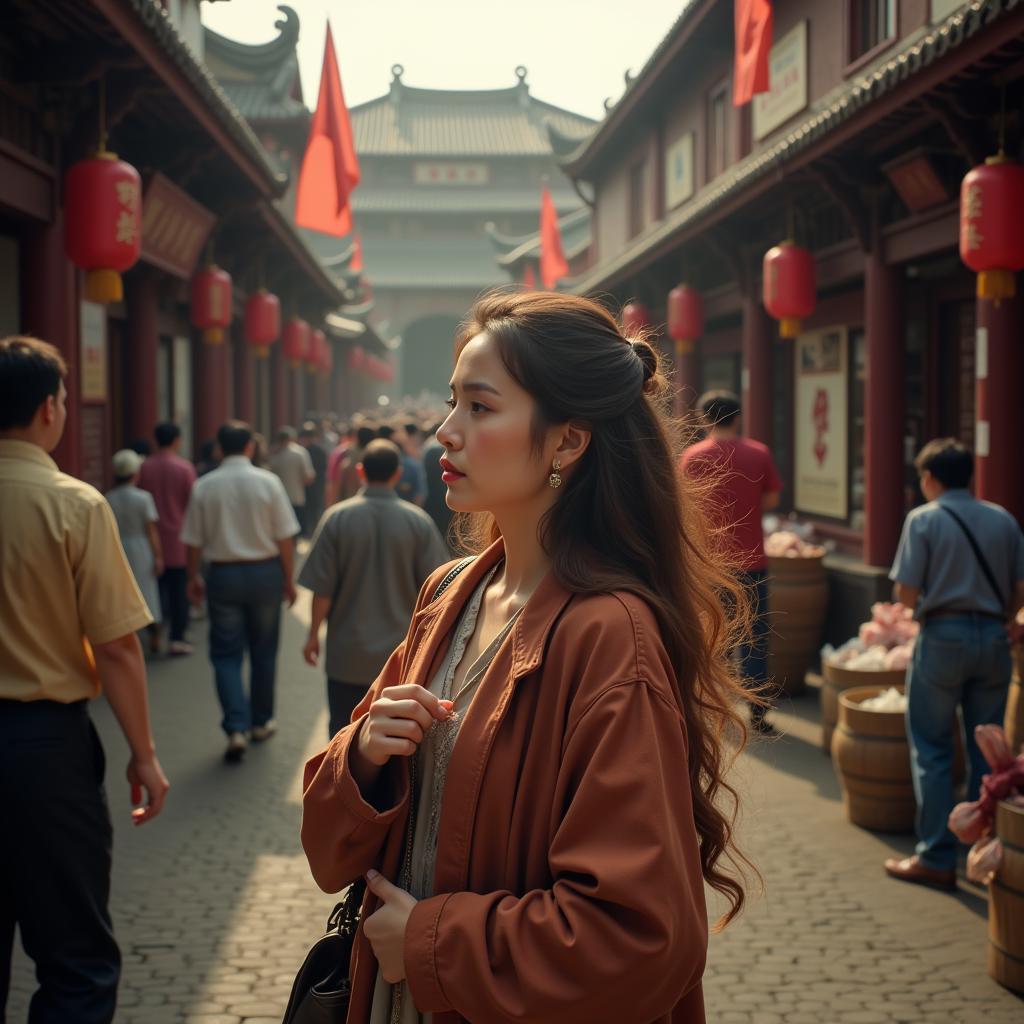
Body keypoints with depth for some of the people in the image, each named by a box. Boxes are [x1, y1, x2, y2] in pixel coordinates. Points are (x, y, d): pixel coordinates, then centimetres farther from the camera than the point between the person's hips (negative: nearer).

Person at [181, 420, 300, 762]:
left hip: (223, 574, 0)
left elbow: (193, 541, -1)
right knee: (263, 650, 15)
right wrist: (288, 579, 5)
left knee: (226, 654, 6)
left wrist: (193, 577, 14)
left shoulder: (203, 486, -5)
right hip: (265, 571, 0)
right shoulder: (268, 482, -8)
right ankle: (261, 721, 27)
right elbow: (284, 538, -6)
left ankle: (236, 727, -8)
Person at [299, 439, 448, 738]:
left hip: (347, 654, 0)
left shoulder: (337, 518, -10)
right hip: (401, 654, 1)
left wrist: (313, 635, 5)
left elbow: (322, 589, -9)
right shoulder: (418, 522, -7)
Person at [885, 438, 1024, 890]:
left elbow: (905, 593, -10)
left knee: (931, 750, 4)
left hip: (943, 637, -4)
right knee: (987, 751, 12)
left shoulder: (924, 519, -6)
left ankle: (936, 858, 5)